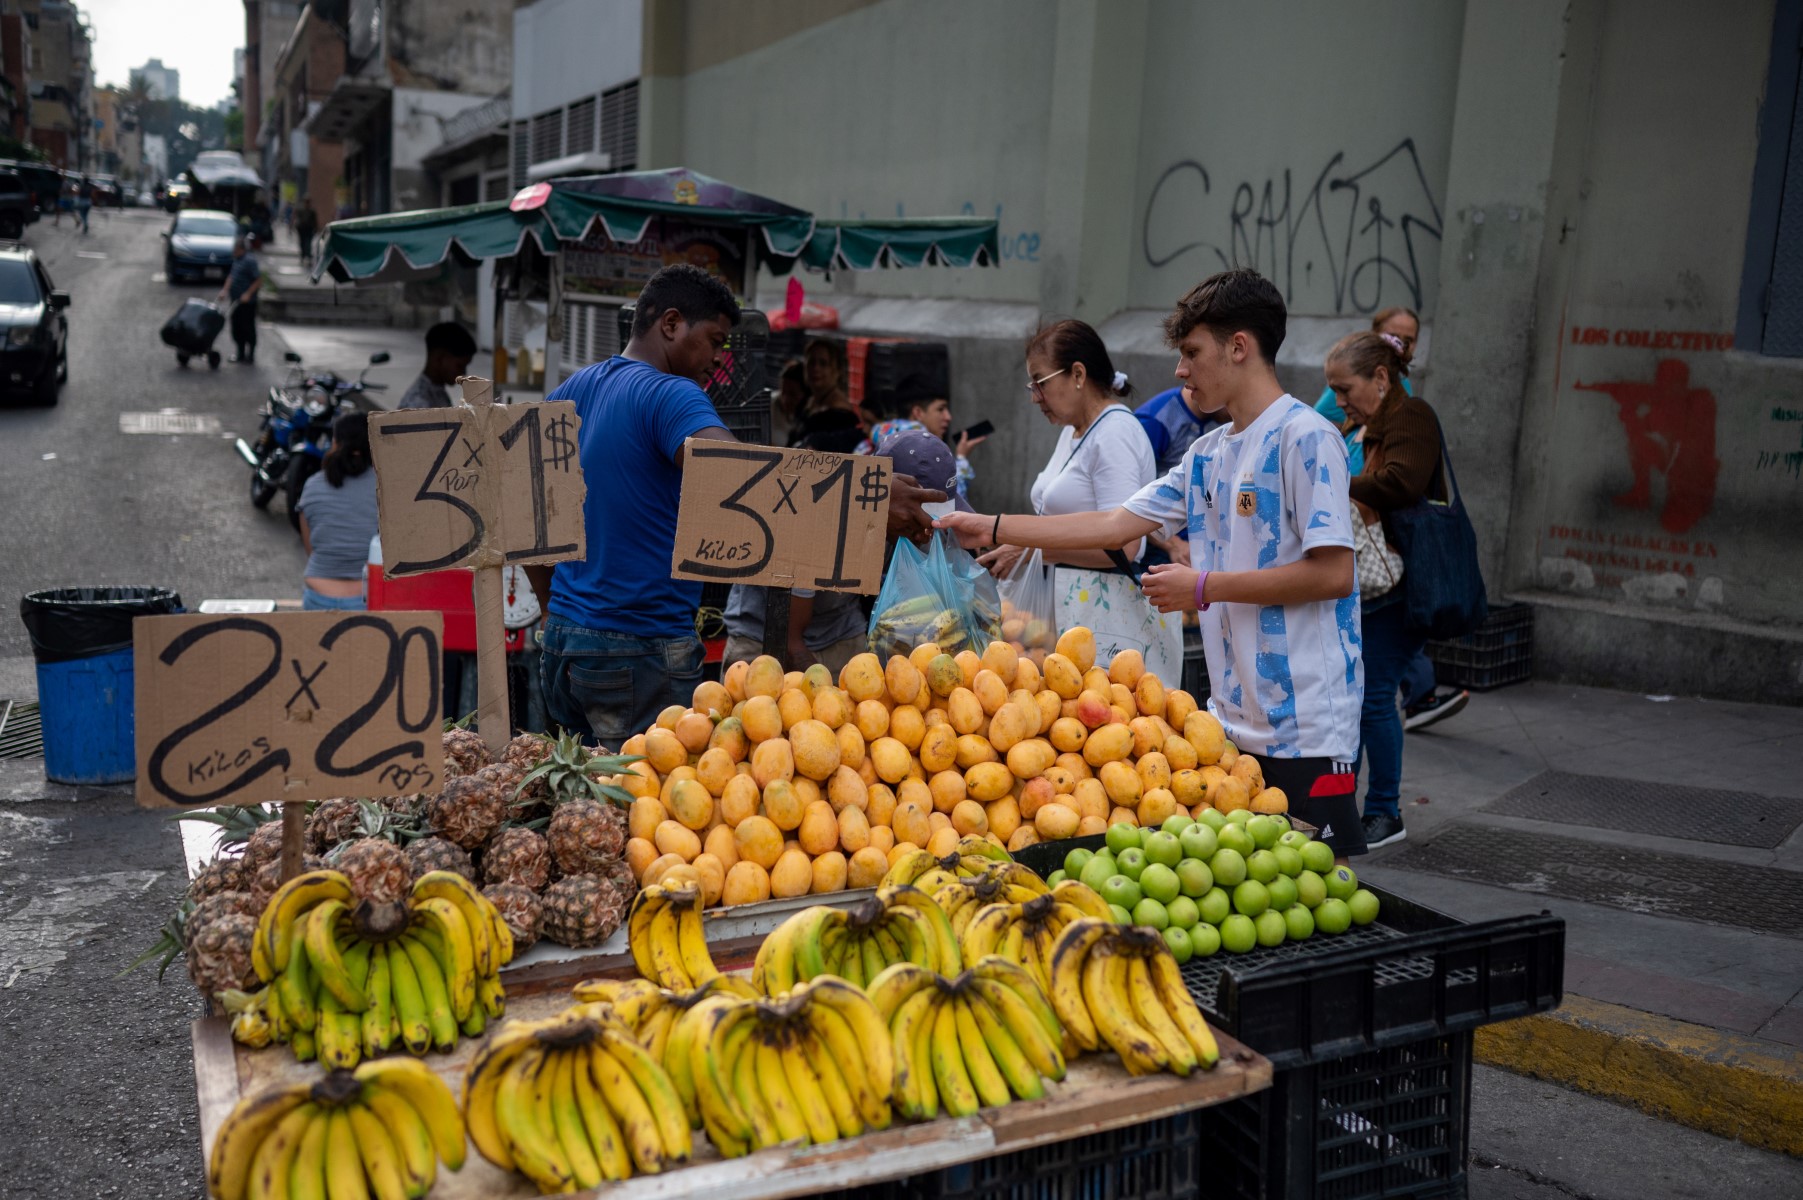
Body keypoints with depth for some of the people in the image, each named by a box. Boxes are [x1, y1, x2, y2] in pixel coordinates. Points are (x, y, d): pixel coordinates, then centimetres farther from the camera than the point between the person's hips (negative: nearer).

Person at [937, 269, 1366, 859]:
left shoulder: (1304, 437, -10)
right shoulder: (1208, 453, 15)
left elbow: (1334, 572, -17)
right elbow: (1117, 524, 15)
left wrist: (1206, 587, -12)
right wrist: (991, 528, 14)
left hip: (1305, 721, -8)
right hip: (1233, 717, 8)